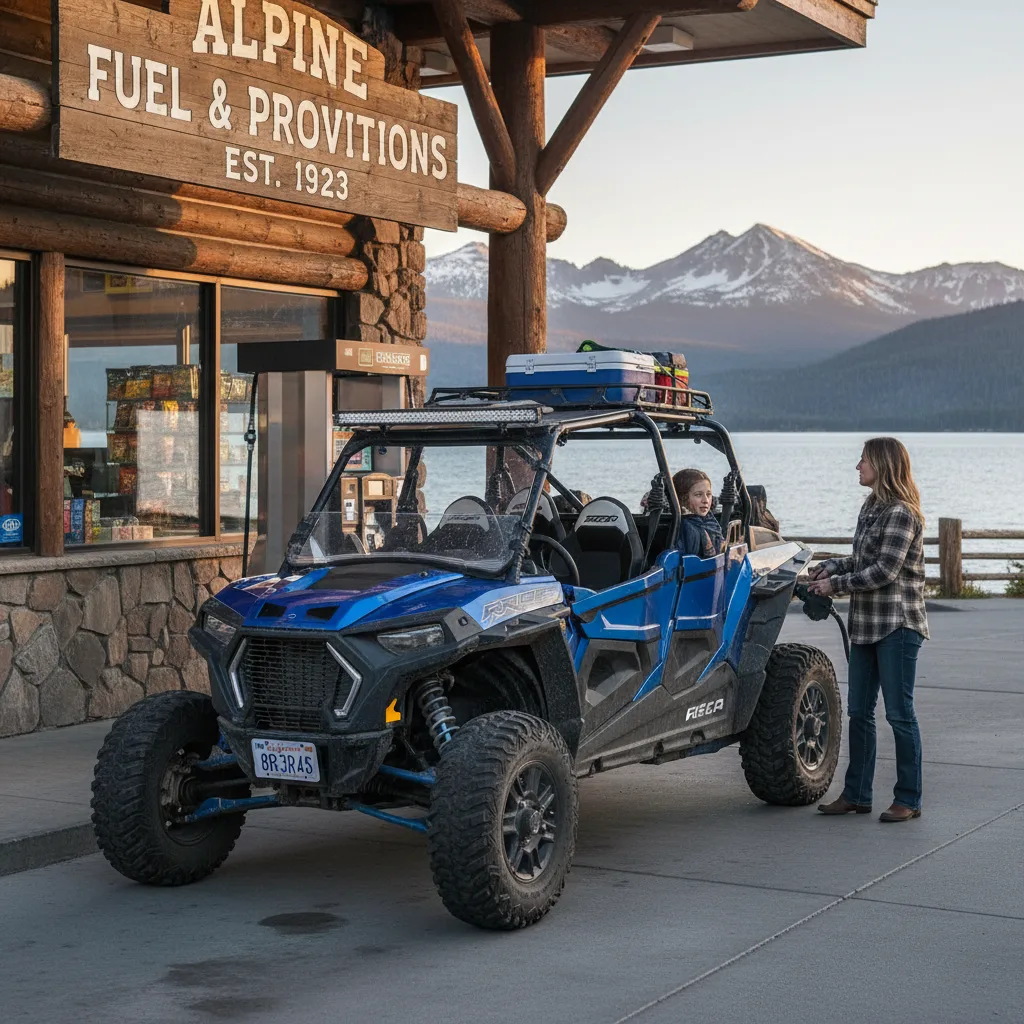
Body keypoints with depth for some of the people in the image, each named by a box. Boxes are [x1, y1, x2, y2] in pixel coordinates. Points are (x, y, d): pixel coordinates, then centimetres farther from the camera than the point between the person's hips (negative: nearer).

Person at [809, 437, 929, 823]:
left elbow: (884, 571, -19)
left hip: (897, 626, -9)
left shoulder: (901, 513, -14)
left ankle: (908, 800, 5)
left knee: (899, 713, -3)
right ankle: (856, 794, 19)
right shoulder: (871, 507, 14)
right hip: (865, 625, 9)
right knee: (859, 711, 11)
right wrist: (833, 566, 5)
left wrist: (836, 585, -13)